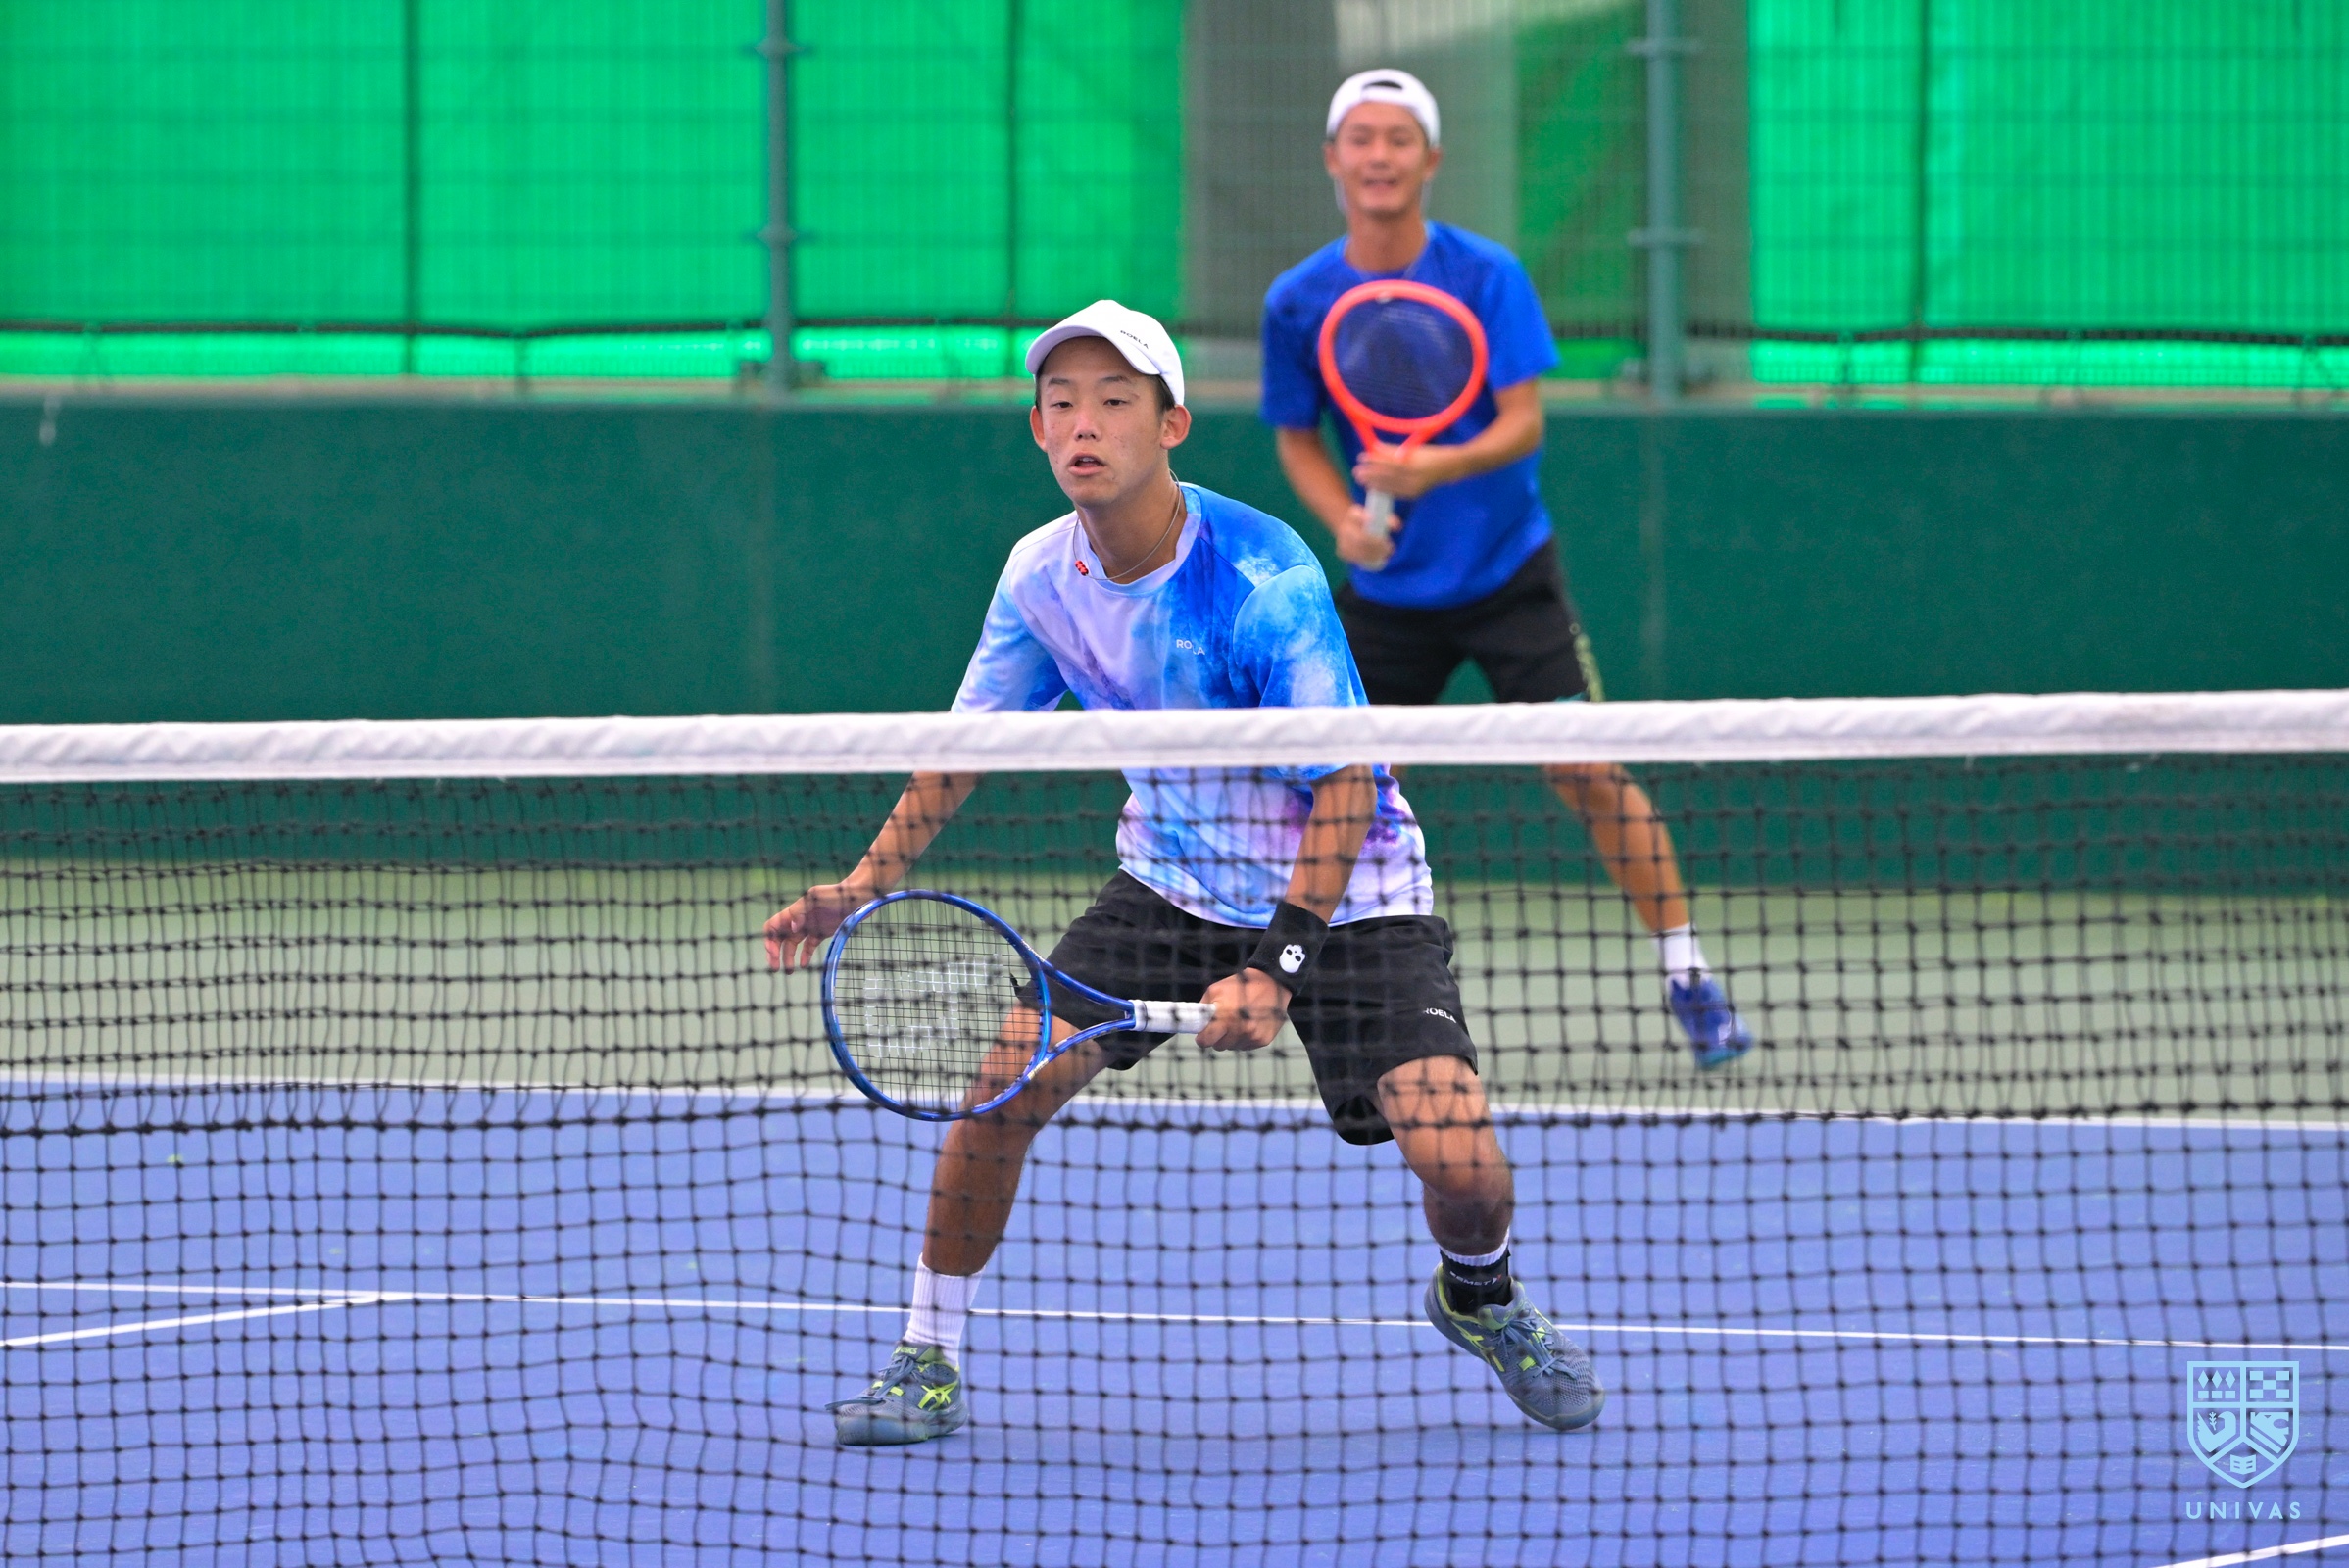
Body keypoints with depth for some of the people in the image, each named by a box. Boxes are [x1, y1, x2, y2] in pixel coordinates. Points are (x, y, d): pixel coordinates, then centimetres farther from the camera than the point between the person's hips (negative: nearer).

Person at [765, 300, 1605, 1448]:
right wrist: (869, 878, -8)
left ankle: (1481, 1298, 17)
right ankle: (928, 1366, 3)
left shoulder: (1264, 579, -27)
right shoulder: (1041, 575, -9)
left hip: (1342, 893, -4)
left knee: (1455, 1162, -20)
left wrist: (1277, 966, -34)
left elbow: (1346, 789, -26)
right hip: (1171, 882, 4)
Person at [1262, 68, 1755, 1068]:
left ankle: (1687, 976, -2)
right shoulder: (1298, 302, -4)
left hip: (1505, 572, -2)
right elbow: (1298, 440, 6)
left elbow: (1522, 424, -15)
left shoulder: (1487, 276, -11)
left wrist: (1434, 467, -34)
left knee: (1589, 775, -10)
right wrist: (1343, 518, -14)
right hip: (1388, 590, 2)